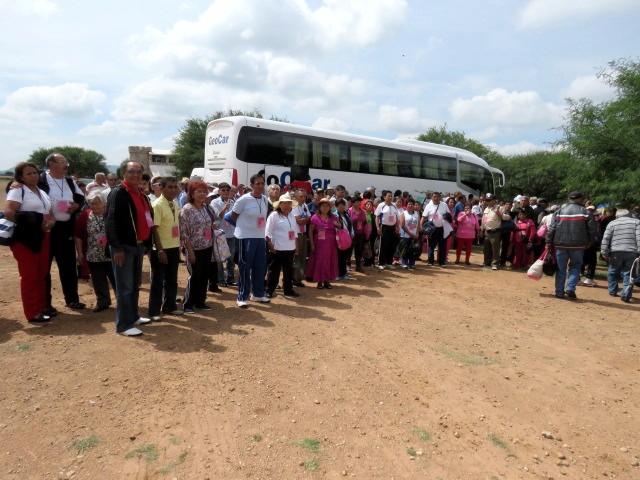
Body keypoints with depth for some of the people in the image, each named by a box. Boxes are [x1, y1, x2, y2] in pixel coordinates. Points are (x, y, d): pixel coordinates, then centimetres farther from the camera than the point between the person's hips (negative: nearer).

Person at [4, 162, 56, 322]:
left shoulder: (42, 193, 19)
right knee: (30, 276, -5)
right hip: (25, 238, -7)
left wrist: (51, 223, -6)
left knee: (42, 274, 11)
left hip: (42, 237, 7)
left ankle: (42, 308, 20)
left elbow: (51, 213, 16)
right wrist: (31, 223, -16)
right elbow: (8, 212, -18)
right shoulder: (17, 191, -5)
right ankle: (33, 313, -1)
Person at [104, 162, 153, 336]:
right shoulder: (118, 193, -11)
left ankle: (133, 317, 30)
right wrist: (117, 247, -21)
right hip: (124, 246, -8)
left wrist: (147, 243, 17)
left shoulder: (141, 194, 15)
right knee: (125, 287, -4)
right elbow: (110, 221, -17)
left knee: (135, 284, 17)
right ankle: (123, 325, 4)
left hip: (138, 245, 9)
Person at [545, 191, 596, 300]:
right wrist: (588, 243, 10)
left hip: (560, 244, 1)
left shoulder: (559, 211, 5)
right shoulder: (586, 212, 1)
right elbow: (592, 230, -2)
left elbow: (551, 229, 0)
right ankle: (570, 288, -2)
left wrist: (548, 243, 3)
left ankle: (559, 292, 11)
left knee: (561, 269, 9)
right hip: (578, 245, -1)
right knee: (575, 267, 14)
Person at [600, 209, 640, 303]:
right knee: (628, 274, 4)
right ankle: (626, 295, -3)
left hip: (616, 252, 1)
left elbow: (605, 239, 3)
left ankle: (612, 291, 27)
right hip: (632, 253, 0)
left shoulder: (612, 223, 10)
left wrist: (604, 252, 7)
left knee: (613, 272, 18)